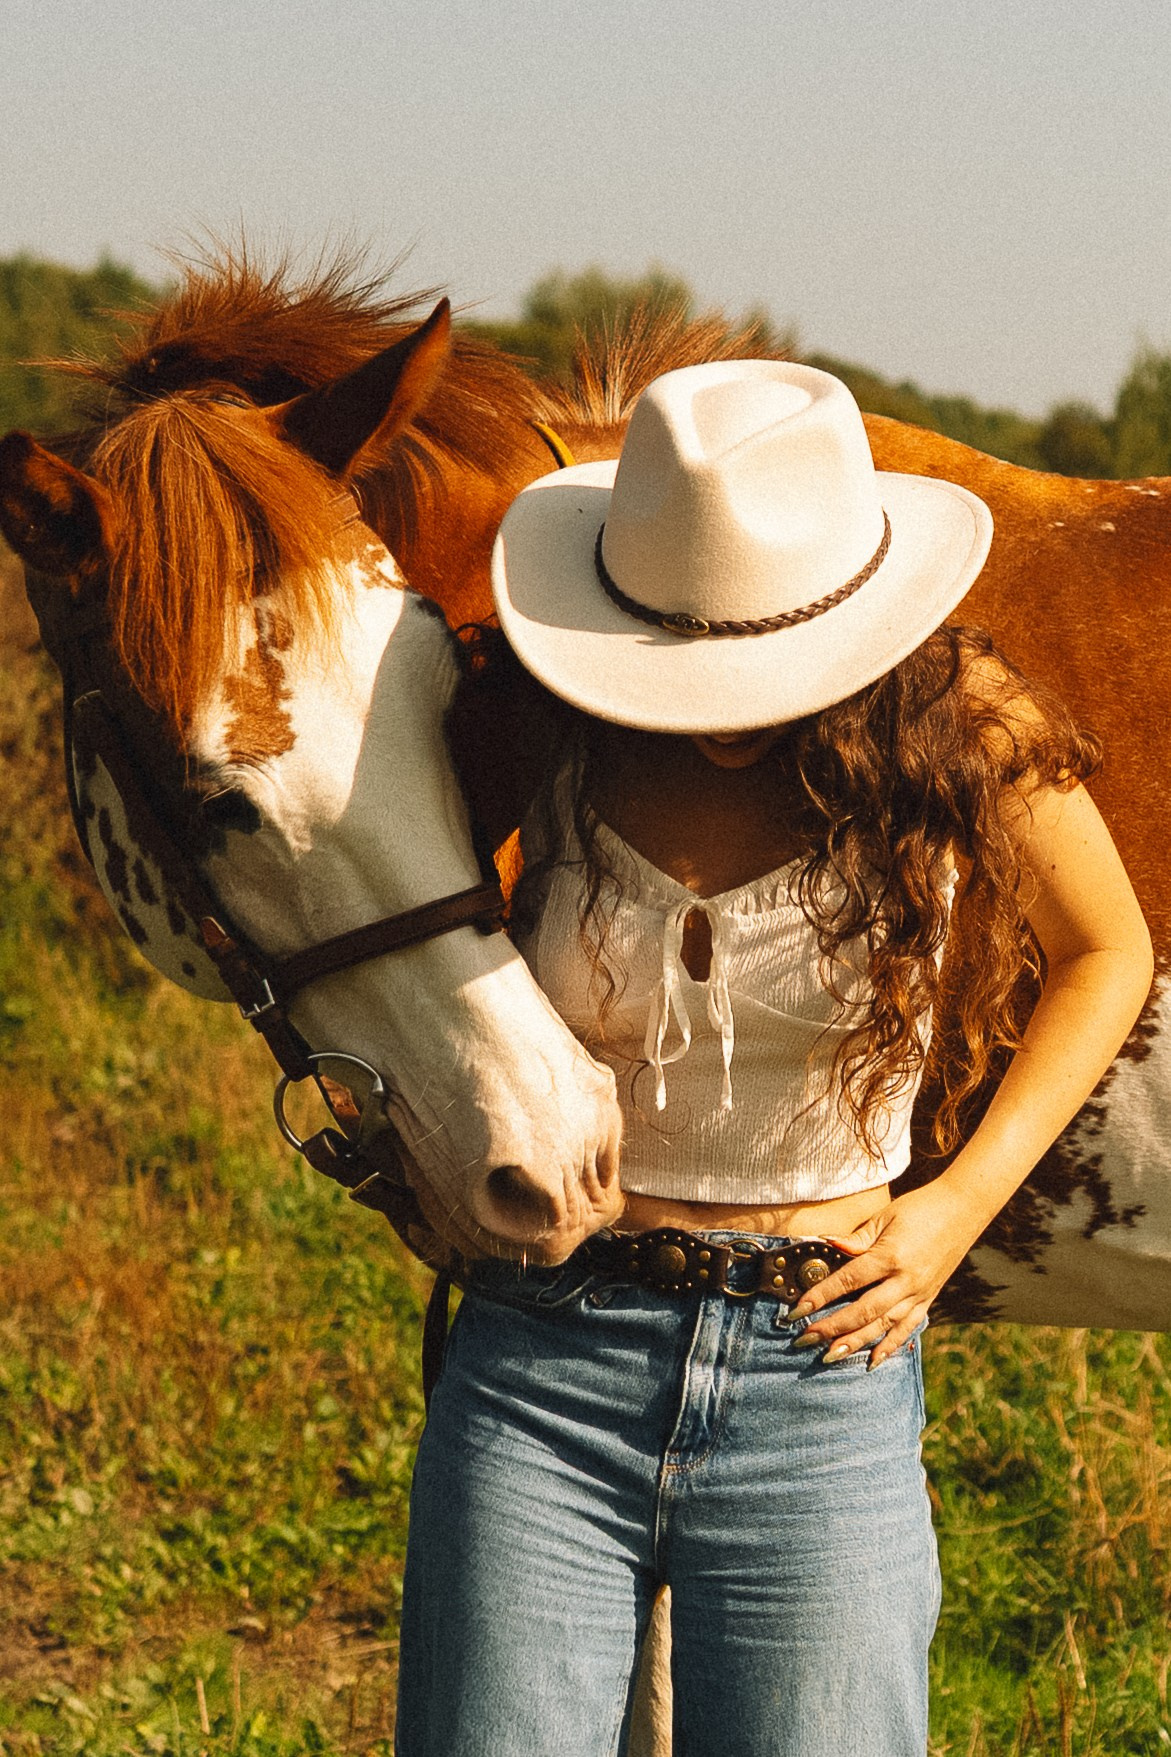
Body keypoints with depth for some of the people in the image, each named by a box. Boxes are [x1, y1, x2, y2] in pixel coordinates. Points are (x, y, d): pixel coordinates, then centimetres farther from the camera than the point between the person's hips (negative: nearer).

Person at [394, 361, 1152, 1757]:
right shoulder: (546, 746, -3)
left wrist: (961, 1205, 1)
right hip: (541, 1378, 1)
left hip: (822, 1386, 0)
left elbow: (1109, 955, 12)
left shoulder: (963, 734, -6)